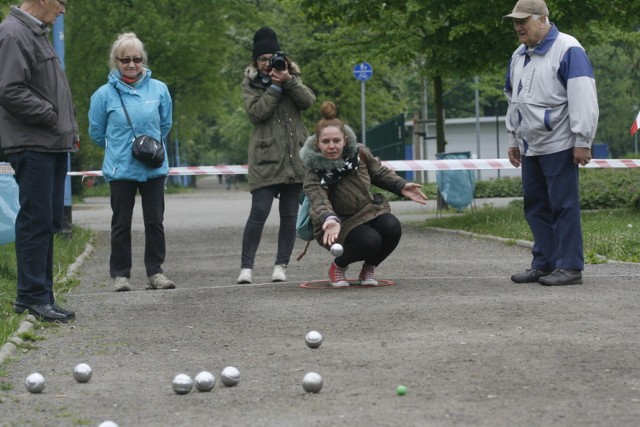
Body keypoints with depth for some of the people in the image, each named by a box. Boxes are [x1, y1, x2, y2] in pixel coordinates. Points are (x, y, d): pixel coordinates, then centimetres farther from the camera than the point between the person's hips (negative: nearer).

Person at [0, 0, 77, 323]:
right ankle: (33, 296, -2)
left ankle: (32, 295, 18)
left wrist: (68, 130, 13)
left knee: (50, 221, 12)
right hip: (31, 146, -10)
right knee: (36, 220, -7)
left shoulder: (37, 33, 20)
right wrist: (53, 118, -15)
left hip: (52, 145, 10)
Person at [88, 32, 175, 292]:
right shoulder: (105, 93, -6)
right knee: (121, 224, 5)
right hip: (120, 170, -2)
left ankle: (155, 272, 14)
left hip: (154, 167, 2)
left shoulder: (158, 89, -1)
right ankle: (120, 274, 12)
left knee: (155, 222, 6)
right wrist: (118, 149, 11)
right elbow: (97, 133, 6)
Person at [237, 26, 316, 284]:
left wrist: (288, 81, -13)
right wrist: (275, 87, -12)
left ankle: (281, 266, 10)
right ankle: (246, 266, -6)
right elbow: (256, 112, -10)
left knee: (289, 213, 4)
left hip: (295, 156, 3)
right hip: (266, 157, -3)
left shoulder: (292, 79, 15)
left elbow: (309, 101, -3)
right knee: (259, 212, -11)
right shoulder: (250, 84, 6)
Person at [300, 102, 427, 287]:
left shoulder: (359, 153, -8)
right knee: (369, 240, -33)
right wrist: (330, 221, -59)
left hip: (369, 211, 5)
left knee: (392, 227, -27)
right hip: (341, 224, -5)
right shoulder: (315, 175, -23)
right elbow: (320, 202, -38)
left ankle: (368, 268, 2)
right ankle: (338, 266, -1)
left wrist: (401, 186, -1)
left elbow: (379, 173, 11)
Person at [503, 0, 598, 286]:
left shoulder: (567, 50, -10)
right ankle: (544, 263, 16)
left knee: (563, 206, -6)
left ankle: (569, 267, -2)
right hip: (530, 148, 8)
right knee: (536, 207, 9)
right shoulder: (519, 56, 15)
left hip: (559, 146, -8)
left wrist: (582, 141, -17)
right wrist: (513, 139, 22)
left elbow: (583, 99, -15)